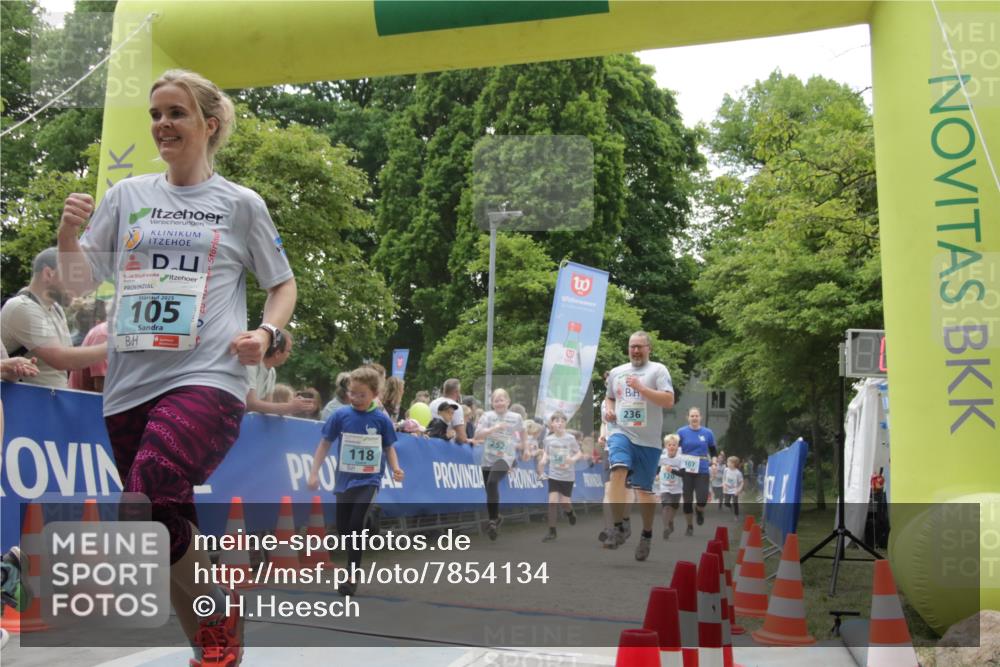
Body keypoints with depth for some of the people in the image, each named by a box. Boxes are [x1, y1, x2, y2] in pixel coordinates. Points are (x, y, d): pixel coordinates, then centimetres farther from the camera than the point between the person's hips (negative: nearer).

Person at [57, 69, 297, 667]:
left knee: (148, 515, -24)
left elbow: (283, 285, 13)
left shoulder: (241, 203, 5)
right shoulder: (128, 195, 13)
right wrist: (68, 237, -5)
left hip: (207, 379, -4)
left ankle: (220, 612, 0)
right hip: (130, 384, 5)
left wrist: (267, 333, -7)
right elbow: (80, 282, 15)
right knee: (172, 532, 8)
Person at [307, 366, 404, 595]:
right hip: (344, 480, 3)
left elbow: (389, 447, 6)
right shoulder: (341, 415, -4)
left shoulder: (381, 419, -5)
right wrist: (314, 473, -3)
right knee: (344, 530, 10)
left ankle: (352, 577, -7)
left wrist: (395, 468, -11)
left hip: (369, 480, -3)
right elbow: (325, 444, 3)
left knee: (356, 525, -18)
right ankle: (354, 566, 33)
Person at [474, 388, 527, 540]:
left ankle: (493, 520, -18)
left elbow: (522, 431, 25)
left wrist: (522, 445, 31)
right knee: (490, 488, 7)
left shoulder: (516, 417, 3)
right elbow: (477, 435, -11)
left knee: (492, 482, -26)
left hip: (505, 457, -3)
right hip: (488, 458, 3)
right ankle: (495, 520, 26)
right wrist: (494, 428, -22)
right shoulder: (487, 416, 1)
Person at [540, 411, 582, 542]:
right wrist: (543, 460, -15)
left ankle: (570, 512, 39)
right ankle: (552, 531, 2)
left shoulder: (570, 438, -10)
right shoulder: (548, 439, -5)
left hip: (568, 475, -1)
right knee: (552, 501, -6)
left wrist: (573, 459, -25)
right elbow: (546, 453, 7)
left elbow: (580, 453, -4)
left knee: (565, 503, 0)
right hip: (553, 475, 1)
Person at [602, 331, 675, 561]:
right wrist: (609, 410, 6)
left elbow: (669, 401, -11)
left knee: (644, 489, 6)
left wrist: (641, 388, -20)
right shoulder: (616, 372, 14)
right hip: (620, 432, 2)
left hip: (648, 439, -2)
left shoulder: (658, 370, 0)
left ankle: (647, 535, 25)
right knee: (618, 470, -26)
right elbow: (609, 398, 29)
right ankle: (619, 527, -23)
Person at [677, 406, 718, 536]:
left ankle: (699, 511, 29)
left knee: (702, 500, -8)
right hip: (686, 471, 0)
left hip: (702, 471, 0)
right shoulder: (681, 432, -1)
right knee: (687, 500, 4)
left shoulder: (708, 433, 2)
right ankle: (690, 526, 22)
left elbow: (713, 451, 11)